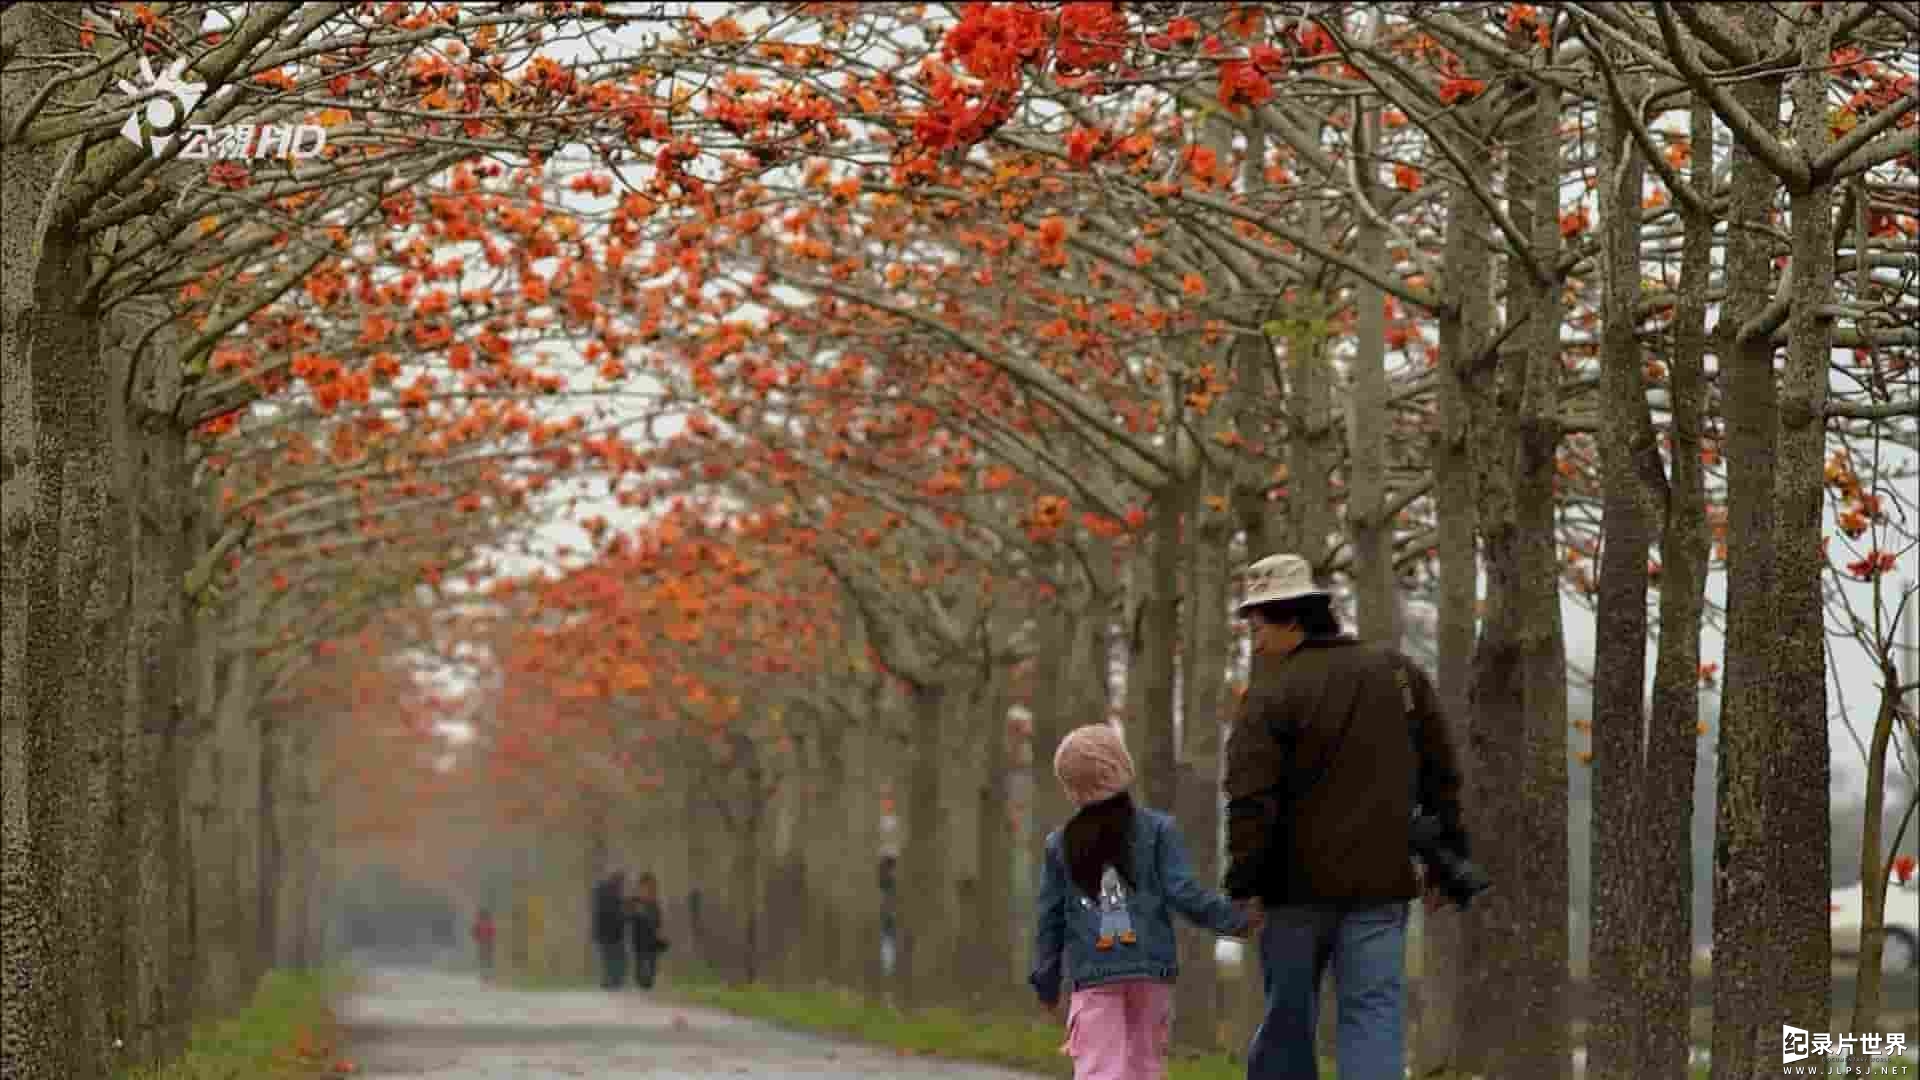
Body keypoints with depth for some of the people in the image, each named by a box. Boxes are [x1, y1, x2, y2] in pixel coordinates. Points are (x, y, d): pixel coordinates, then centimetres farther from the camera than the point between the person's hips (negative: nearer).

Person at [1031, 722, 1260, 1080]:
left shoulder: (1059, 844, 7)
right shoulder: (1158, 829, 1)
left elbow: (1049, 917, 9)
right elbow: (1182, 892, -8)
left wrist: (1047, 981, 17)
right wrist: (1233, 917, 3)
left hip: (1093, 974, 0)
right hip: (1151, 970, 0)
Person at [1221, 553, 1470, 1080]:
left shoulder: (1273, 692, -9)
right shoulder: (1399, 672, 8)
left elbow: (1251, 800, -14)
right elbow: (1441, 774, 13)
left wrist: (1243, 884, -10)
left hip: (1299, 883, -3)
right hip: (1382, 880, 3)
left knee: (1288, 1015, 10)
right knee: (1375, 1009, 0)